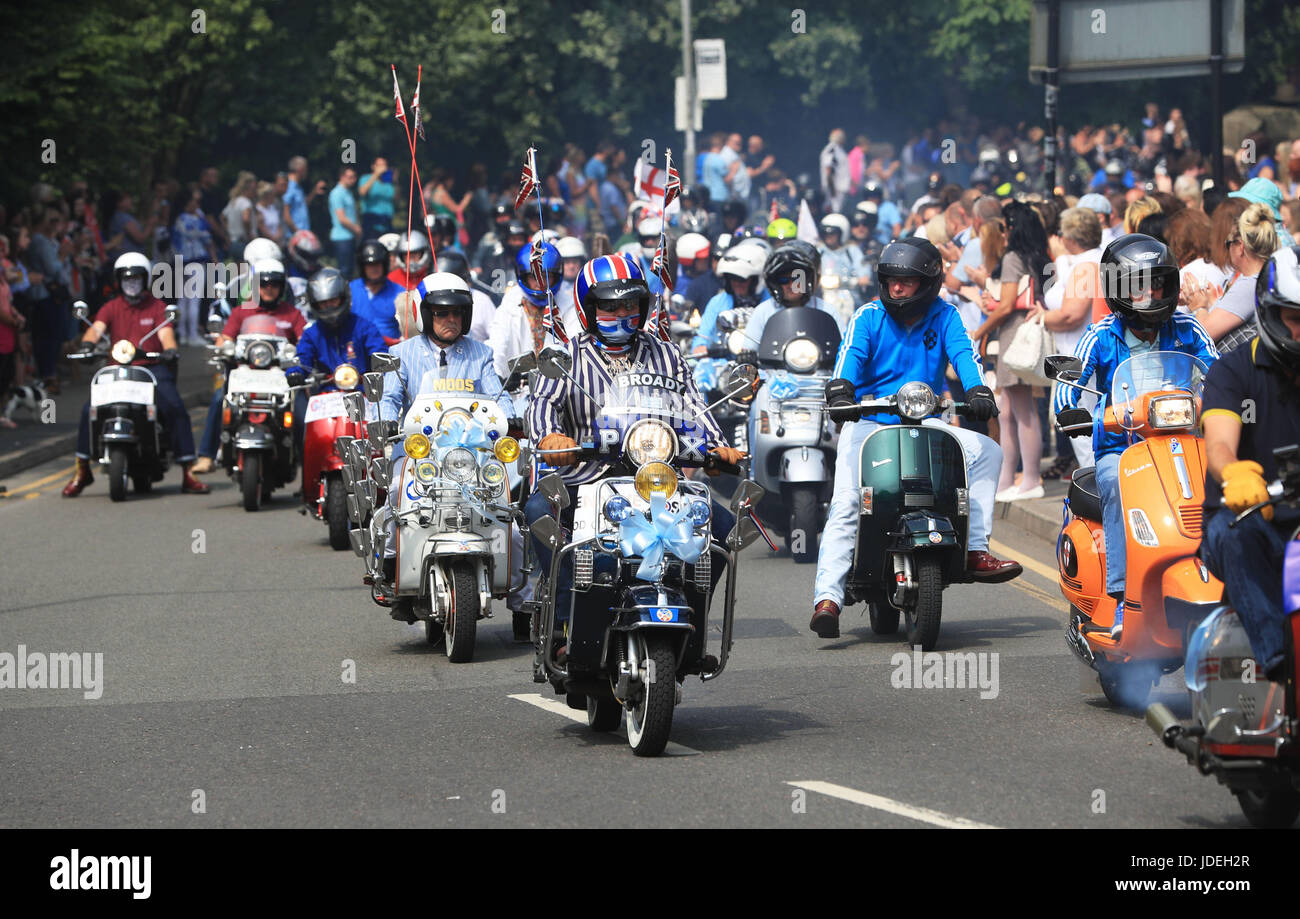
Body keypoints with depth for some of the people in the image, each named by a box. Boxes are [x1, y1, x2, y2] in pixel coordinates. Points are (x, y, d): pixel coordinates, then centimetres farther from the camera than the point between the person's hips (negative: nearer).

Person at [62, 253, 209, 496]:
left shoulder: (157, 307, 11)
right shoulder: (111, 308, 13)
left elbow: (165, 332, -5)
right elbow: (97, 328, -4)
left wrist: (170, 349, -28)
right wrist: (87, 343, -28)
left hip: (153, 367, -1)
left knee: (175, 408, -23)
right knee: (89, 410, -17)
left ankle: (187, 472, -17)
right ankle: (82, 471, -3)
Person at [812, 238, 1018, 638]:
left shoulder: (944, 316, 5)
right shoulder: (869, 316, 0)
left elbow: (962, 352, -11)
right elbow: (850, 353, -17)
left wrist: (977, 390, -31)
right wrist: (839, 388, -38)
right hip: (869, 422, -3)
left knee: (987, 451, -14)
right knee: (845, 504, -20)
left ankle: (975, 550, -14)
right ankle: (828, 597, -27)